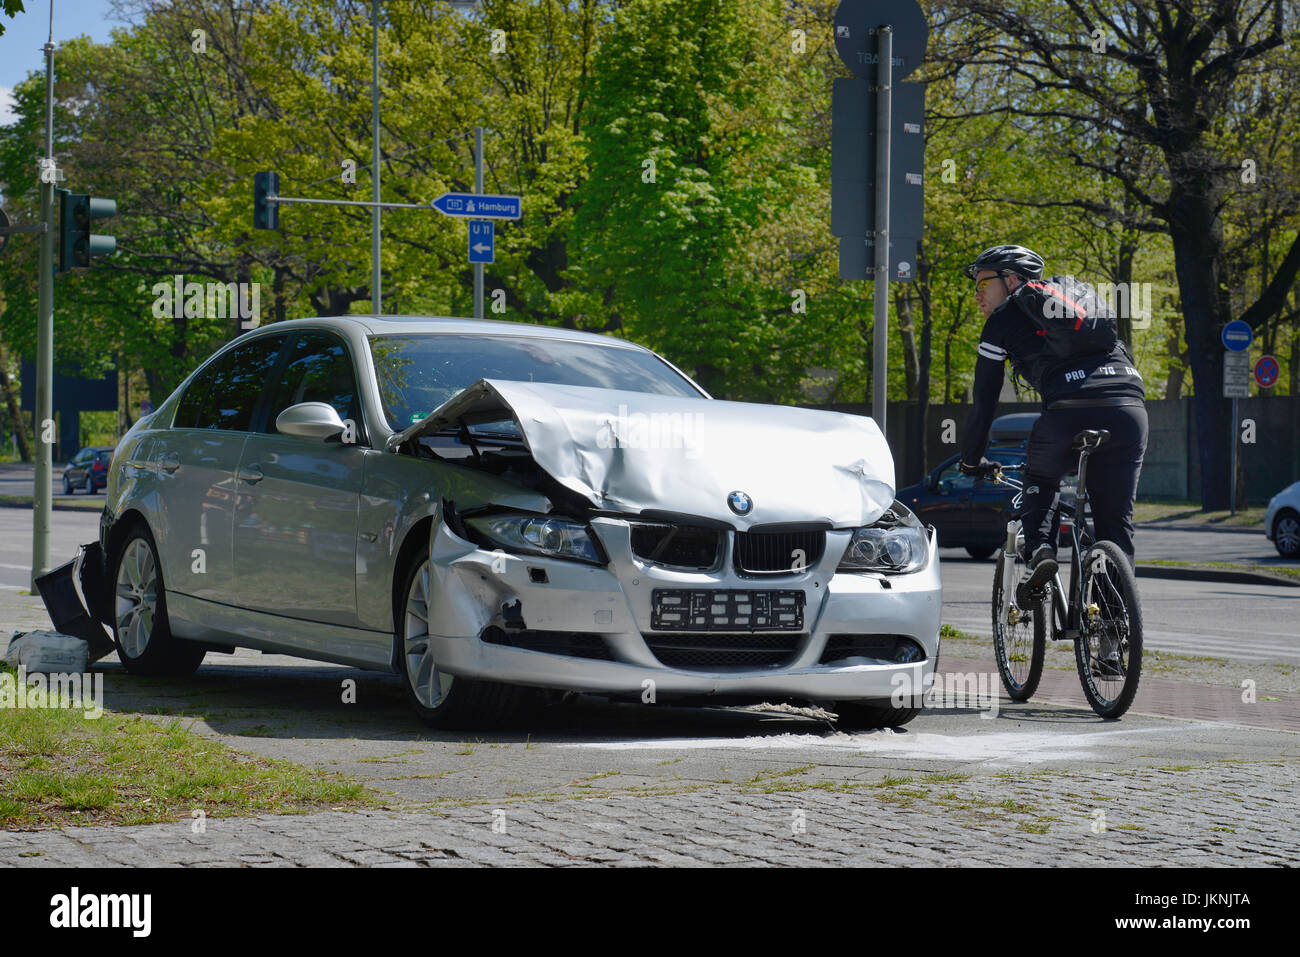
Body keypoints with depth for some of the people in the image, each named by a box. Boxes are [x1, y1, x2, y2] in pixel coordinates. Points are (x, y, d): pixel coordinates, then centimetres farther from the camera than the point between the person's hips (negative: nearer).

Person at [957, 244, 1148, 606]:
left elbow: (985, 400, 18)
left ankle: (1038, 551, 4)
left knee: (1040, 480, 27)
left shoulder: (1003, 319, 17)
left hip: (1071, 412, -4)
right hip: (1130, 409, 4)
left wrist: (972, 461, 30)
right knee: (1115, 524, 13)